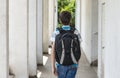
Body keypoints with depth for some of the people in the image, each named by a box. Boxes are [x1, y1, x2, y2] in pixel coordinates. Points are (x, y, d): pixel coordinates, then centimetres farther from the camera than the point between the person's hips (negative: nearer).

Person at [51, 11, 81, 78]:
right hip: (72, 64, 0)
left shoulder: (56, 33, -8)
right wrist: (77, 64, 14)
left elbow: (53, 50, -13)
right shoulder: (76, 32, -5)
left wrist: (53, 66, -9)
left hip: (60, 63, 0)